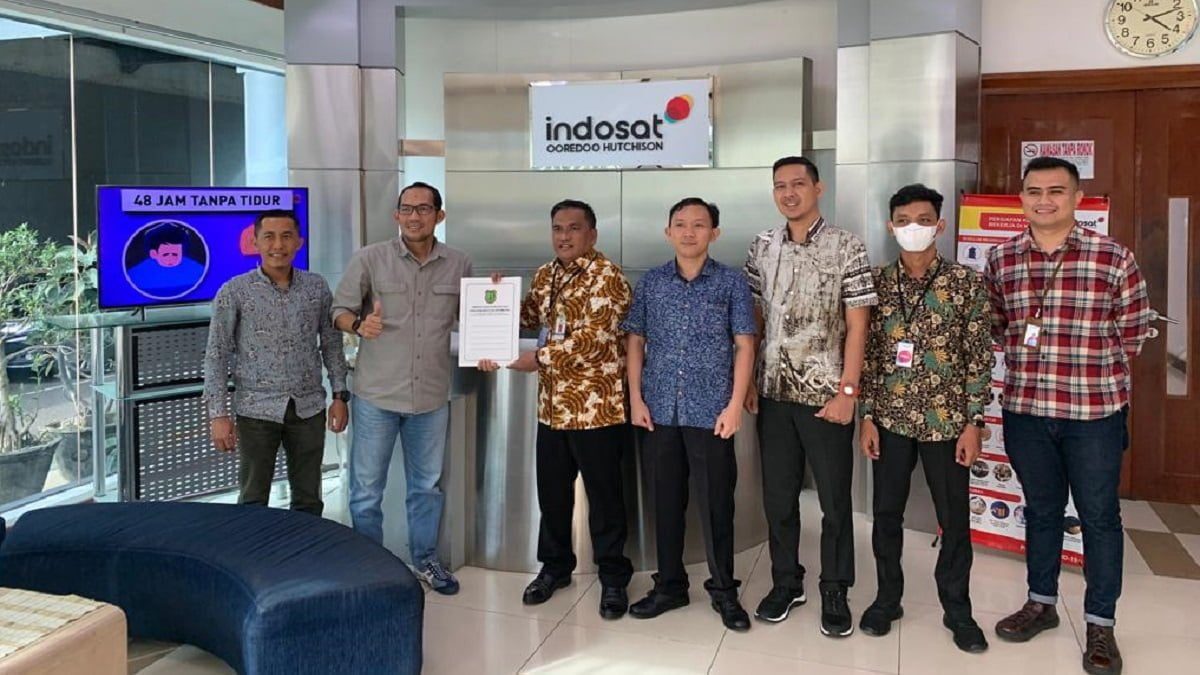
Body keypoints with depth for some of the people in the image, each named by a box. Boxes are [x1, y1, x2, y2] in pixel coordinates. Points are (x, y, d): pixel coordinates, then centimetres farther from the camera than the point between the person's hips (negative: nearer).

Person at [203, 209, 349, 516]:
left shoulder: (317, 287, 3)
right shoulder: (234, 292, -6)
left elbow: (332, 344, 10)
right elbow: (216, 356, -5)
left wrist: (340, 395, 5)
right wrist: (218, 415, -10)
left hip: (308, 408, 2)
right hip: (256, 410, -2)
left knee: (309, 501, 11)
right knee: (254, 502, 8)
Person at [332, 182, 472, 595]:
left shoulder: (459, 265, 1)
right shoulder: (369, 259, -6)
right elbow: (340, 310, -4)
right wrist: (359, 324, -25)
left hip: (432, 395, 3)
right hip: (377, 394, -2)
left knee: (427, 485, 17)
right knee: (367, 488, 8)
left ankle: (424, 561, 35)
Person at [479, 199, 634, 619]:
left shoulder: (605, 275, -12)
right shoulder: (545, 275, 12)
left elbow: (594, 337, -21)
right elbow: (528, 317, 23)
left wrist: (538, 359, -20)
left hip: (596, 406, -7)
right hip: (552, 405, 7)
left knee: (603, 495, 4)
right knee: (551, 490, 16)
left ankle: (613, 577, 18)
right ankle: (555, 566, 33)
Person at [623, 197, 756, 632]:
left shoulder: (731, 282, 0)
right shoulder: (650, 282, 7)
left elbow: (744, 345, -1)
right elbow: (635, 342, 9)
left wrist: (735, 405, -8)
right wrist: (635, 398, 1)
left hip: (711, 411, -2)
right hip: (660, 410, 3)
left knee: (716, 504, 5)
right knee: (666, 502, 11)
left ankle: (724, 591, 21)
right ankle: (669, 585, 26)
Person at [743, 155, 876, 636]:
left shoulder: (847, 247, -6)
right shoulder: (762, 247, 6)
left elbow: (856, 327, -7)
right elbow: (754, 320, 10)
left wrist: (847, 392, -12)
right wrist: (747, 382, 5)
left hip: (826, 395, -3)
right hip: (773, 393, 4)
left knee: (834, 499, 6)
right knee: (777, 496, 12)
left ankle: (835, 591, 22)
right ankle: (786, 582, 29)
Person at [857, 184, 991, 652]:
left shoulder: (966, 283, -5)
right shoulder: (876, 283, 1)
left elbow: (980, 358, -4)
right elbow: (866, 354, 3)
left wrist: (973, 423, -8)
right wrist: (866, 416, -1)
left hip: (946, 419, -2)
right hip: (891, 418, 2)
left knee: (954, 519, 8)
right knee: (886, 513, 12)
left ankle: (958, 611, 25)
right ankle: (887, 599, 30)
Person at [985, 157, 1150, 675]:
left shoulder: (1114, 258, -7)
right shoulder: (1001, 260, 2)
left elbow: (1133, 333, -1)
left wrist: (1087, 363, -4)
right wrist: (1028, 356, -3)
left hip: (1095, 410, -2)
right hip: (1025, 409, 3)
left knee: (1099, 516, 8)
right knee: (1040, 509, 17)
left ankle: (1100, 625, 23)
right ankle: (1041, 603, 34)